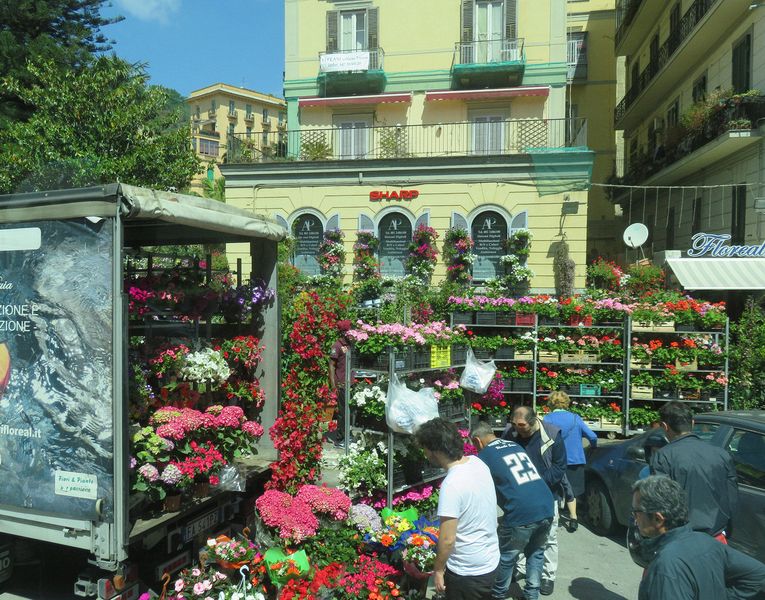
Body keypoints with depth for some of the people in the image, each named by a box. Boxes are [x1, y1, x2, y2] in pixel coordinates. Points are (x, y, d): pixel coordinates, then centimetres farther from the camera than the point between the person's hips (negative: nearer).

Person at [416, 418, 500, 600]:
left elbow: (447, 540, -26)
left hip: (467, 571, -7)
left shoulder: (451, 485, -30)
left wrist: (438, 570, -11)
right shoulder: (477, 462, -6)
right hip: (490, 560, 7)